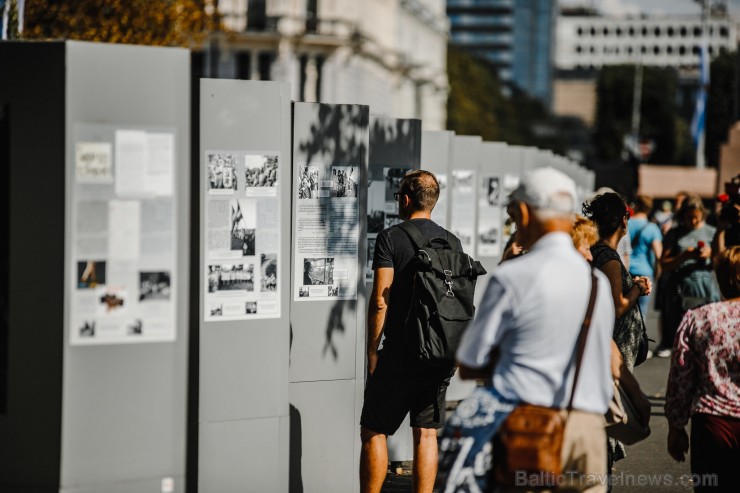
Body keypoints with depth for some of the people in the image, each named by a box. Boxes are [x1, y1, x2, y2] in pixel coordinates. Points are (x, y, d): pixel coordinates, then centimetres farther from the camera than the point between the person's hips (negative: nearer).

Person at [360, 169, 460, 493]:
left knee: (373, 431, 4)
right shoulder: (452, 242, 9)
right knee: (426, 433, 8)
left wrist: (372, 351, -6)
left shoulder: (391, 239, -8)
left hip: (400, 354, -5)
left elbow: (380, 301, -12)